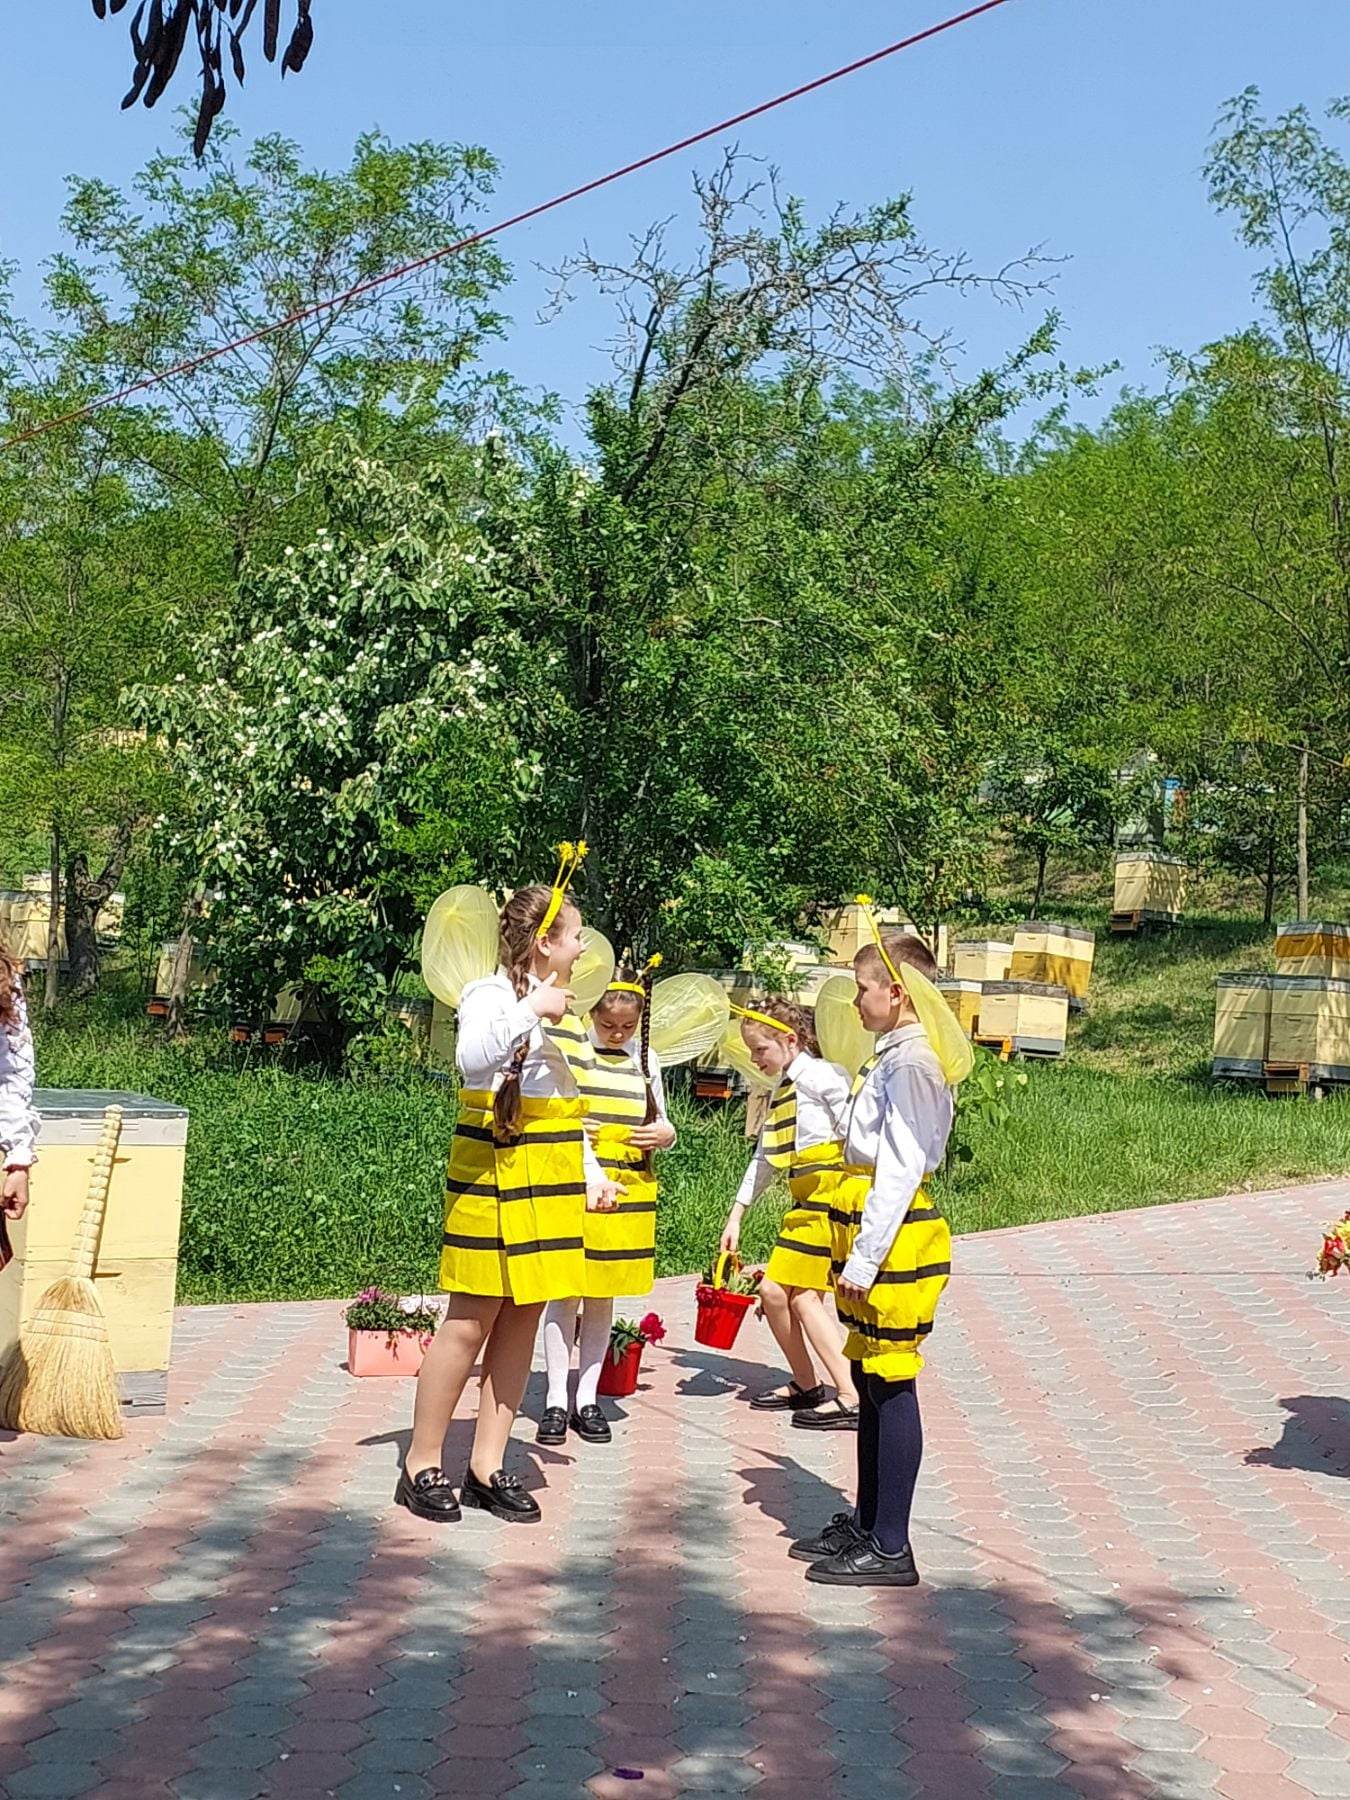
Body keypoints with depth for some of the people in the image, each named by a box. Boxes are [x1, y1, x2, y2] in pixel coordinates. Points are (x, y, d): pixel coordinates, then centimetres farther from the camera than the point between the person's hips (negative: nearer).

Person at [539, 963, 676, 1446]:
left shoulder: (645, 1059, 9)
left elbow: (661, 1125, 17)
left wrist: (665, 1134, -5)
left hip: (626, 1191, 3)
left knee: (603, 1297, 9)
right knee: (565, 1293, 0)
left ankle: (588, 1399, 17)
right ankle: (556, 1401, 8)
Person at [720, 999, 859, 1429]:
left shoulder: (817, 1075, -9)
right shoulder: (781, 1092, 19)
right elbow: (763, 1159, 25)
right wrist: (735, 1217, 24)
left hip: (833, 1194, -9)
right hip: (805, 1203, 9)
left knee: (804, 1296, -12)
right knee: (773, 1290, 6)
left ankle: (853, 1398, -9)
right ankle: (805, 1385, 21)